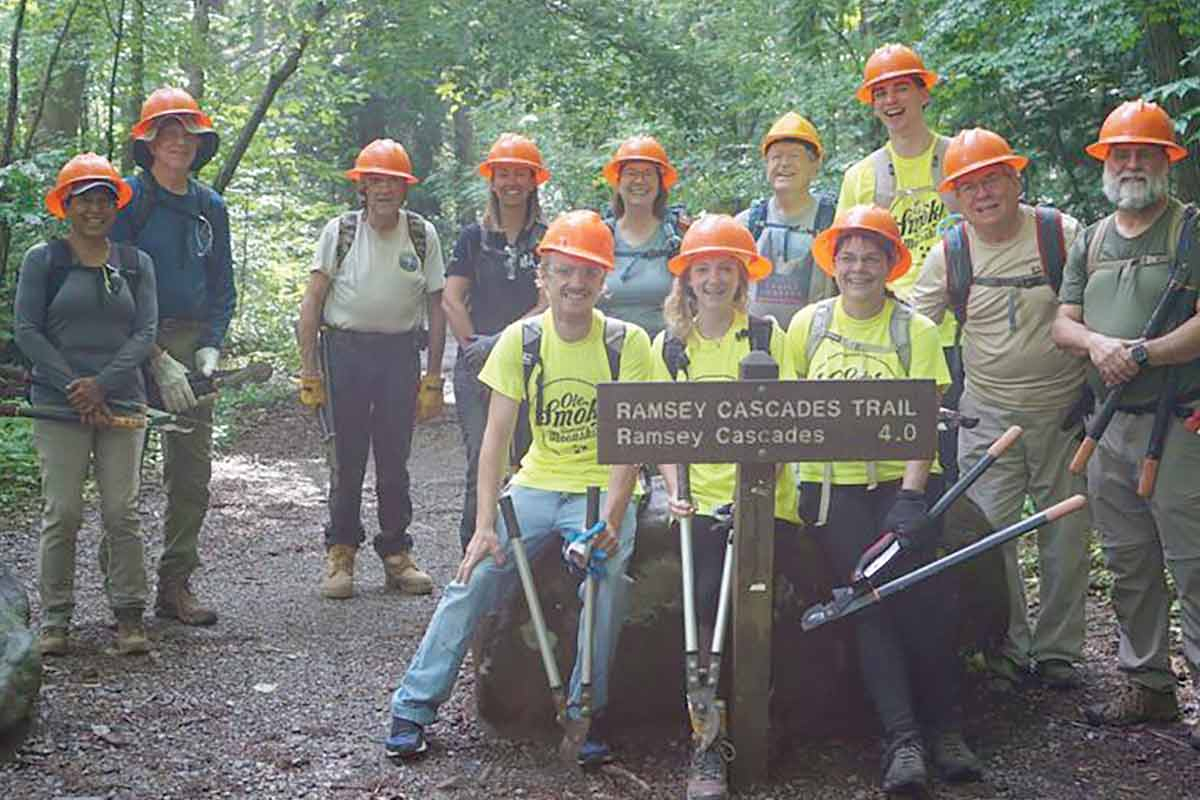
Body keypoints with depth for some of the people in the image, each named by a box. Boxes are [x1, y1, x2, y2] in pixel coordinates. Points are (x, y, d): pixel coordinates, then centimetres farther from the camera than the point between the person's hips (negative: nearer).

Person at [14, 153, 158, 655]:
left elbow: (146, 331, 3)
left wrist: (102, 383, -10)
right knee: (61, 513, -4)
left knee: (122, 512, -1)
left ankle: (129, 616, 6)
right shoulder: (42, 260, 5)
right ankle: (54, 619, 5)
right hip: (58, 405, -2)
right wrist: (73, 388, -11)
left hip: (121, 402, 2)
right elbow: (26, 330, -2)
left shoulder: (136, 264, 11)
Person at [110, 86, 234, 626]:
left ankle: (175, 586, 14)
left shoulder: (211, 207, 12)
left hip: (192, 343, 5)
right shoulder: (129, 199, -4)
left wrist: (210, 348, -1)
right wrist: (158, 359, -16)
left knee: (192, 474, 5)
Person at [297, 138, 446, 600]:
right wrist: (308, 371, -5)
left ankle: (397, 554, 18)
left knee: (395, 461, 6)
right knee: (346, 461, 1)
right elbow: (312, 301, 0)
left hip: (399, 351, 1)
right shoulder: (339, 231, 0)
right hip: (344, 349, -1)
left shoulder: (422, 235, 3)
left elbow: (436, 306, 7)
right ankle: (340, 556, 12)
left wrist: (433, 375, 3)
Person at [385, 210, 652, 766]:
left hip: (604, 490, -2)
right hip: (537, 485, 2)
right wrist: (485, 526, -15)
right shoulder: (520, 340, -1)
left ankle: (587, 714, -13)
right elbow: (496, 436, -5)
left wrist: (609, 520, -25)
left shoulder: (627, 343, -6)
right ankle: (414, 707, -5)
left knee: (607, 575, -29)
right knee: (476, 575, -16)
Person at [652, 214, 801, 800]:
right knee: (705, 601, -20)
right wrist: (674, 490, -3)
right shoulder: (669, 346, 13)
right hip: (702, 502, 1)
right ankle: (707, 742, -12)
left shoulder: (767, 336, 9)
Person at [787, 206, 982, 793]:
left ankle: (944, 728, 1)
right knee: (868, 601, -11)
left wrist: (912, 495, -16)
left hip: (902, 480, -1)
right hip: (831, 483, 1)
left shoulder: (915, 329, 3)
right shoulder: (808, 324, 9)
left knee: (917, 595, -15)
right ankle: (901, 738, -10)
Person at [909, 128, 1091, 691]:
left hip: (1065, 412, -1)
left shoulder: (1063, 234, -5)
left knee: (1066, 538, 6)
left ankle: (1059, 651, 21)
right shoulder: (949, 254, 0)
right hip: (988, 417, 1)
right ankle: (1008, 650, 14)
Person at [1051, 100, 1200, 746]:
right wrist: (1097, 342, -9)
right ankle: (1148, 686, 24)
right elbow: (1062, 325, 12)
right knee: (1129, 567, 13)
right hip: (1110, 427, 6)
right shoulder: (1091, 242, 17)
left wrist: (1140, 353, -18)